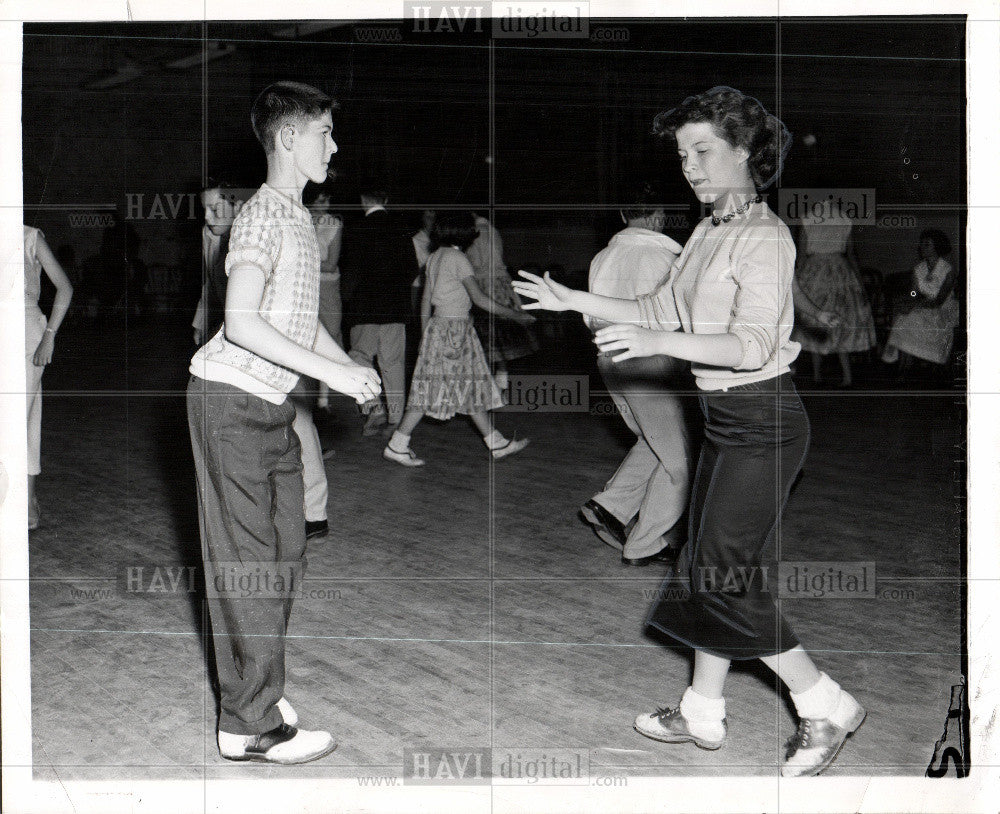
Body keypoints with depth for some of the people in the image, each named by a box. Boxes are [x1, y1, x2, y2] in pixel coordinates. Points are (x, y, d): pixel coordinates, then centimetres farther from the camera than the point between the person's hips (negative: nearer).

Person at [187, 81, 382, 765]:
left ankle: (258, 688, 25)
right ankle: (252, 724, 1)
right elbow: (242, 322, -24)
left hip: (272, 406, 9)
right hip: (232, 401, -9)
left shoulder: (300, 218, 14)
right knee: (250, 558, -5)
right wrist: (329, 371, -24)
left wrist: (352, 367, 8)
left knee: (286, 549, 12)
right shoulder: (264, 214, -15)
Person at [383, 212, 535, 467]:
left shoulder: (435, 257, 11)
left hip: (438, 325, 9)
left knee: (472, 388, 11)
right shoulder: (457, 259, -14)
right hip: (453, 329, -9)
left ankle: (497, 443, 15)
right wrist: (516, 315, -12)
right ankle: (397, 445, 2)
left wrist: (426, 334, 19)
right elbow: (480, 299, -18)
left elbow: (426, 301, 14)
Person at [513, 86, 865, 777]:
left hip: (762, 420, -9)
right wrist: (572, 300, 13)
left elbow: (754, 344, -25)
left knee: (726, 575, -5)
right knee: (708, 566, 14)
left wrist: (659, 343, -34)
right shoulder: (709, 232, 12)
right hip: (726, 418, 9)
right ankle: (703, 713, 27)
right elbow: (661, 310, 18)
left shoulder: (765, 236, -16)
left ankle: (827, 707, 9)